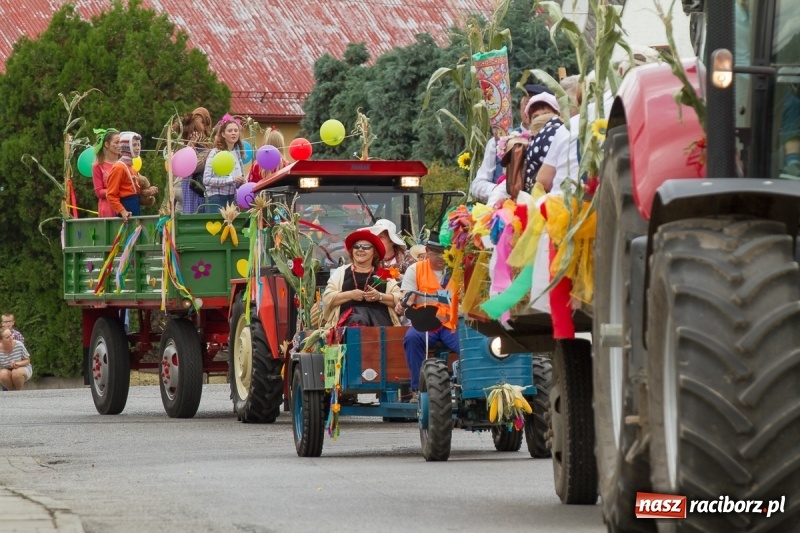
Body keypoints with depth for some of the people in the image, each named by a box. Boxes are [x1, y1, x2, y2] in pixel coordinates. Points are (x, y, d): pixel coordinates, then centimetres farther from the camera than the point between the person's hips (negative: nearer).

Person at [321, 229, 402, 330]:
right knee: (358, 321, -39)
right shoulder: (341, 272, 22)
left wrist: (380, 296, -8)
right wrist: (351, 294, -5)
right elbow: (327, 299, 10)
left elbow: (399, 299, 10)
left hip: (378, 314, 1)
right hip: (351, 313, -1)